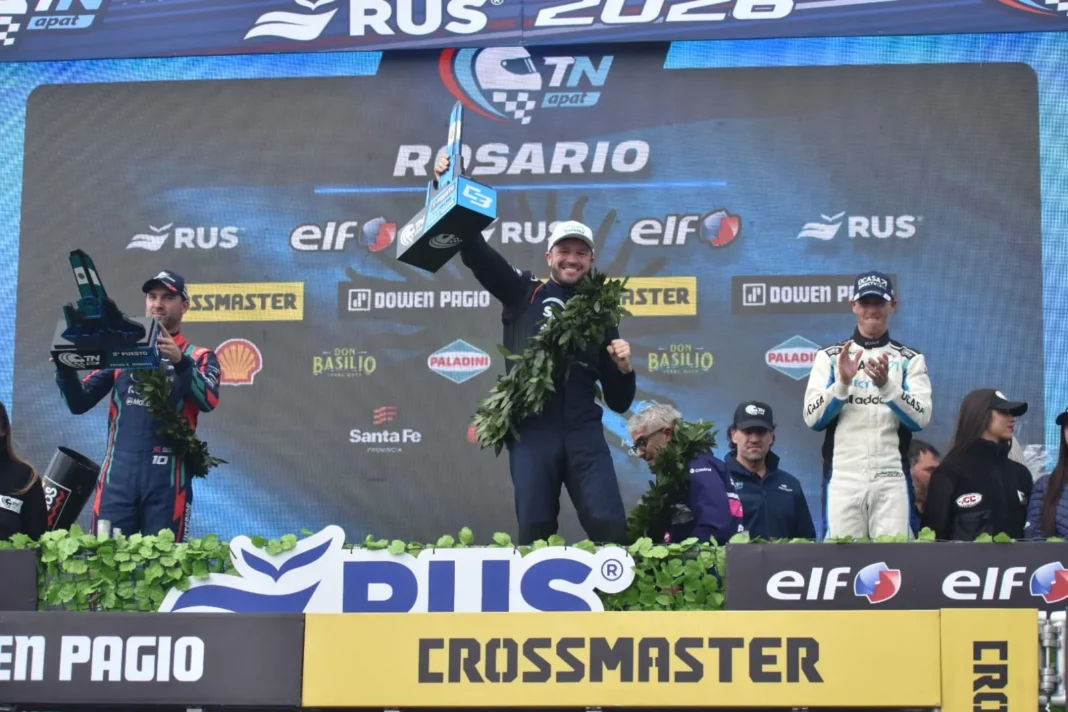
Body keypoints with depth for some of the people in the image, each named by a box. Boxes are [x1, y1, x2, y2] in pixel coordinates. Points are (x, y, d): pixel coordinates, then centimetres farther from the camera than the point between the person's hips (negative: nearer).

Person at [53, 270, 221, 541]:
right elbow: (79, 403, 9)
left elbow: (208, 401, -13)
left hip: (167, 478, -2)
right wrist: (65, 366, -11)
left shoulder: (199, 358, 7)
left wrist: (180, 362, -30)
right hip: (118, 476, 2)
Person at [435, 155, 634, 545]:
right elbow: (476, 250, 4)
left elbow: (619, 402, 18)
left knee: (610, 526, -10)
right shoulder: (523, 293, 14)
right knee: (535, 531, -3)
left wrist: (624, 369, -3)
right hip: (532, 429, -1)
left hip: (582, 430, 1)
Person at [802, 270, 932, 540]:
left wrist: (886, 385, -19)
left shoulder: (910, 359, 10)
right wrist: (842, 383, -14)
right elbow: (813, 419, 1)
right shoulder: (830, 357, 11)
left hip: (891, 479, 0)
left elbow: (921, 419, -4)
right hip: (843, 477, 0)